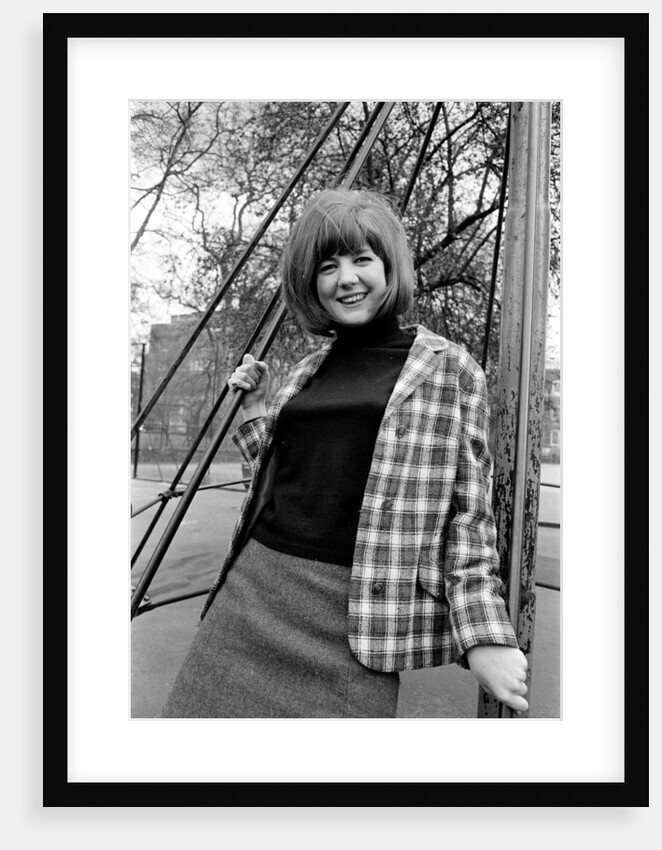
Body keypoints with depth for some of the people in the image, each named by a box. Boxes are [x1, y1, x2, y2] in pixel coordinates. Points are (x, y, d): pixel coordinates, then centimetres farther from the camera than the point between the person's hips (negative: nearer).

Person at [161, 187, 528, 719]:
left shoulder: (447, 369, -1)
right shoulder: (311, 370, 12)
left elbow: (466, 512, -4)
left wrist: (485, 635, -9)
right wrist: (256, 412, 8)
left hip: (353, 613, -4)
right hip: (253, 593, 5)